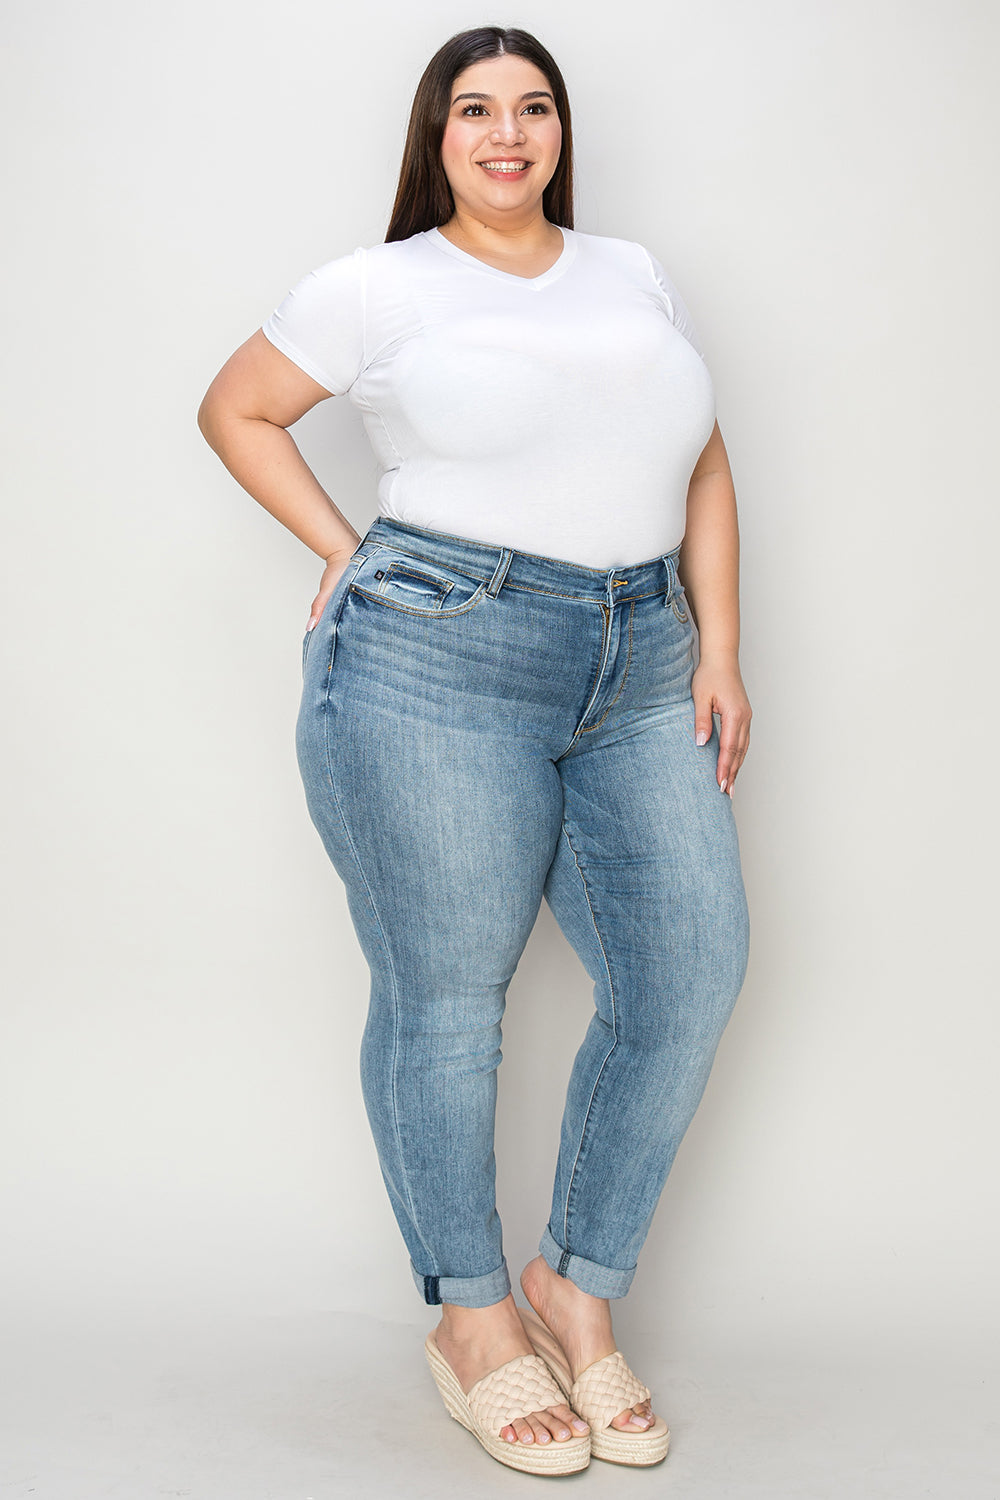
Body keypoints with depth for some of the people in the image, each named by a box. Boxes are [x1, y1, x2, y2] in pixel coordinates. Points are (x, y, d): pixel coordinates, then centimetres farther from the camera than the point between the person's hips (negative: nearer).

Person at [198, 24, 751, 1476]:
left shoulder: (634, 272, 18)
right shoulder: (377, 288, 6)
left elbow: (704, 468, 18)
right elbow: (235, 410, 14)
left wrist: (719, 649, 8)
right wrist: (346, 554, 4)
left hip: (641, 674, 5)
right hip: (439, 661, -4)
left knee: (693, 970, -3)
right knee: (445, 996, 0)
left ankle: (579, 1289, 15)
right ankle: (472, 1322, 17)